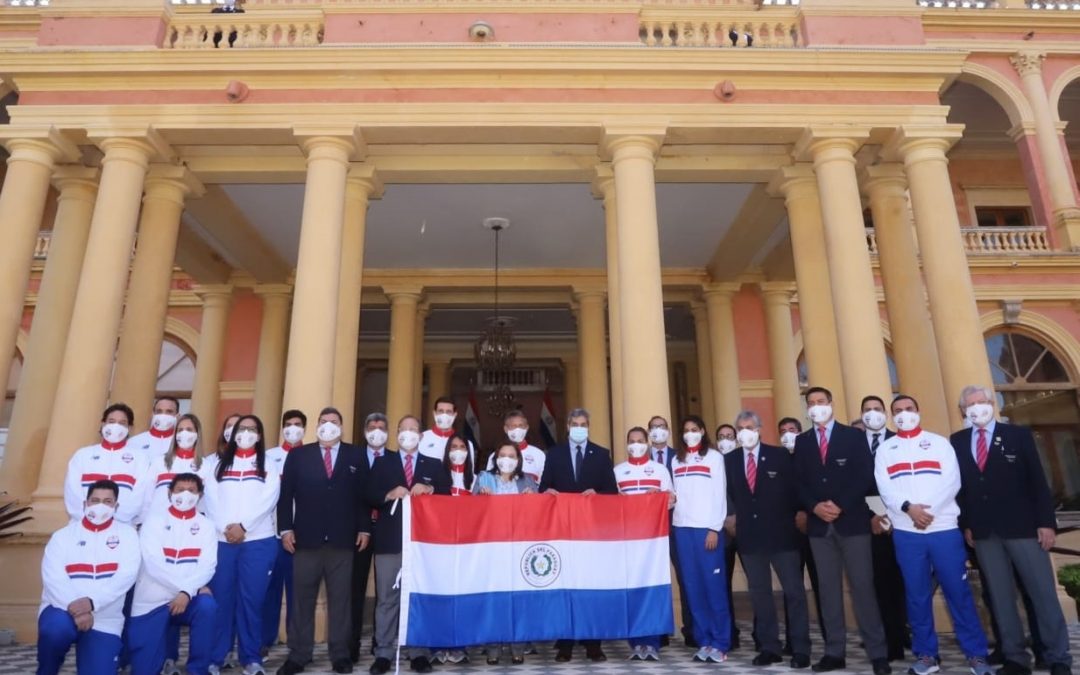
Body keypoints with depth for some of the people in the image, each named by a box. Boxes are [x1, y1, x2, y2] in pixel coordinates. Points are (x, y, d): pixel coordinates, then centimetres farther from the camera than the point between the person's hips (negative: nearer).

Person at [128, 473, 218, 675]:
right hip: (152, 601, 0)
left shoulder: (205, 525, 5)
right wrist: (191, 587, -19)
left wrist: (187, 592, -25)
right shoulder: (154, 520, 0)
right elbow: (153, 563, -13)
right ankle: (168, 655, 30)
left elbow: (207, 565, -7)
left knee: (207, 606, -32)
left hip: (188, 598, 1)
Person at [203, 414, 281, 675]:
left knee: (251, 599, 0)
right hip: (221, 540, 2)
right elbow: (211, 500, 3)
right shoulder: (219, 465, 15)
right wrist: (224, 528, -10)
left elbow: (268, 500, -3)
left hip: (257, 541, -1)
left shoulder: (268, 466, 9)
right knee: (220, 598, 3)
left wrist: (243, 526, -13)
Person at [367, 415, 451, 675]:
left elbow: (447, 495, 2)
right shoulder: (383, 462, 11)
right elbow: (369, 496, 2)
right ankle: (383, 653, 13)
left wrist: (430, 489, -15)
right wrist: (389, 495, -16)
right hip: (389, 539, 0)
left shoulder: (434, 465, 12)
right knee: (386, 598, 4)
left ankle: (419, 653, 13)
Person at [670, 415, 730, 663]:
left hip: (707, 527, -4)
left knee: (714, 585, -2)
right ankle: (704, 641, 13)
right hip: (682, 527, 4)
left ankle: (720, 643, 7)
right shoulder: (676, 460, 14)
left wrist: (714, 529, -9)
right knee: (693, 587, 6)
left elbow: (720, 494, -3)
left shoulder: (714, 457, 2)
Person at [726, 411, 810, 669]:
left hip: (781, 533, -2)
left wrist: (797, 516, 0)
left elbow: (795, 488, 1)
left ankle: (800, 649, 14)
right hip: (749, 535, 3)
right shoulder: (730, 460, 5)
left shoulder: (780, 455, -3)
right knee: (759, 593, 9)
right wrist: (734, 515, 6)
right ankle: (769, 647, 19)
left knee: (794, 591, 4)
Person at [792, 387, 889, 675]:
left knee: (862, 585, -3)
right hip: (819, 524, 3)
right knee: (828, 588, 6)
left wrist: (840, 505, -14)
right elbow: (799, 481, 8)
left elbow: (866, 476, -5)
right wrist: (815, 507, -10)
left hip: (852, 520, -3)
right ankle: (835, 651, 12)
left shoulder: (854, 436, 4)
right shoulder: (802, 441, 12)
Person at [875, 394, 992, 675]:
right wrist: (908, 508, -17)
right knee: (917, 594, 5)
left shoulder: (939, 443, 10)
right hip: (906, 532, 1)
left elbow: (952, 481, -2)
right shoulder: (885, 450, 11)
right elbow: (884, 487, 0)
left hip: (944, 527, -1)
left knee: (958, 591, 1)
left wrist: (928, 509, -13)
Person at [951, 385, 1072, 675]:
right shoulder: (957, 442, 7)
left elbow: (1037, 481, -2)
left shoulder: (1019, 435, 2)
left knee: (1043, 593, 3)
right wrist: (966, 524, 3)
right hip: (984, 532, 2)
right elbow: (959, 484, 7)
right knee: (1000, 596, 7)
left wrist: (1046, 522, -7)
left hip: (1022, 526, -2)